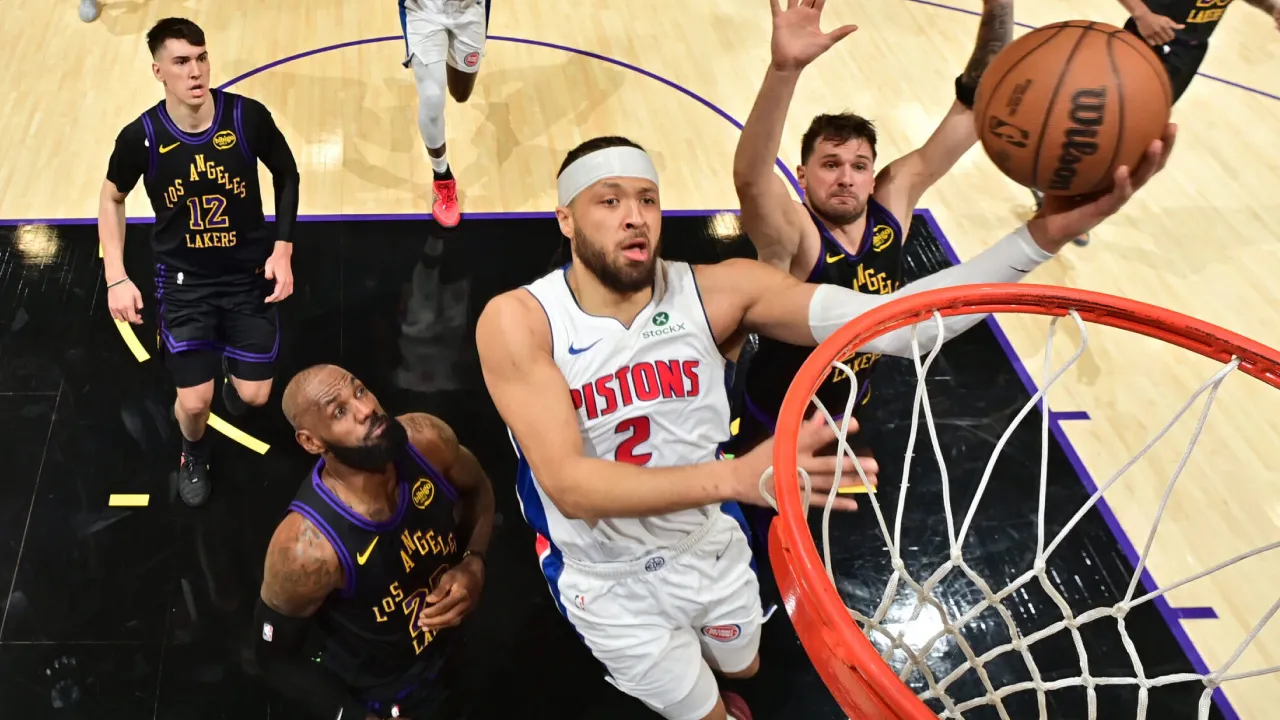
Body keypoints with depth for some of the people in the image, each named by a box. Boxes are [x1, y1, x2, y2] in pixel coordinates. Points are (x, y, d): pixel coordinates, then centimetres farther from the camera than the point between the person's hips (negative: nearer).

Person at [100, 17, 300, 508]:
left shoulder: (249, 117, -18)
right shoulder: (140, 136, -17)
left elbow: (286, 175, 2)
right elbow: (112, 197, 3)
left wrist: (283, 247, -6)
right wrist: (116, 278, -5)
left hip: (249, 275, 1)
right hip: (183, 281, -1)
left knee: (254, 396, 4)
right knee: (194, 402, -4)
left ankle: (232, 373, 44)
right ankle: (194, 454, 34)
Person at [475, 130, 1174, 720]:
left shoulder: (717, 291, -18)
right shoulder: (518, 321, -26)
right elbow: (569, 484, -34)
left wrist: (1041, 235, -42)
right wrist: (736, 477, -49)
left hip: (711, 548, 4)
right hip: (609, 581, -3)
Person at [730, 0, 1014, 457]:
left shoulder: (892, 203, -18)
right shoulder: (794, 239, -34)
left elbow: (973, 109, -21)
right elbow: (749, 178, -58)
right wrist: (785, 68, -73)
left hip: (847, 411, 5)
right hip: (774, 425, -5)